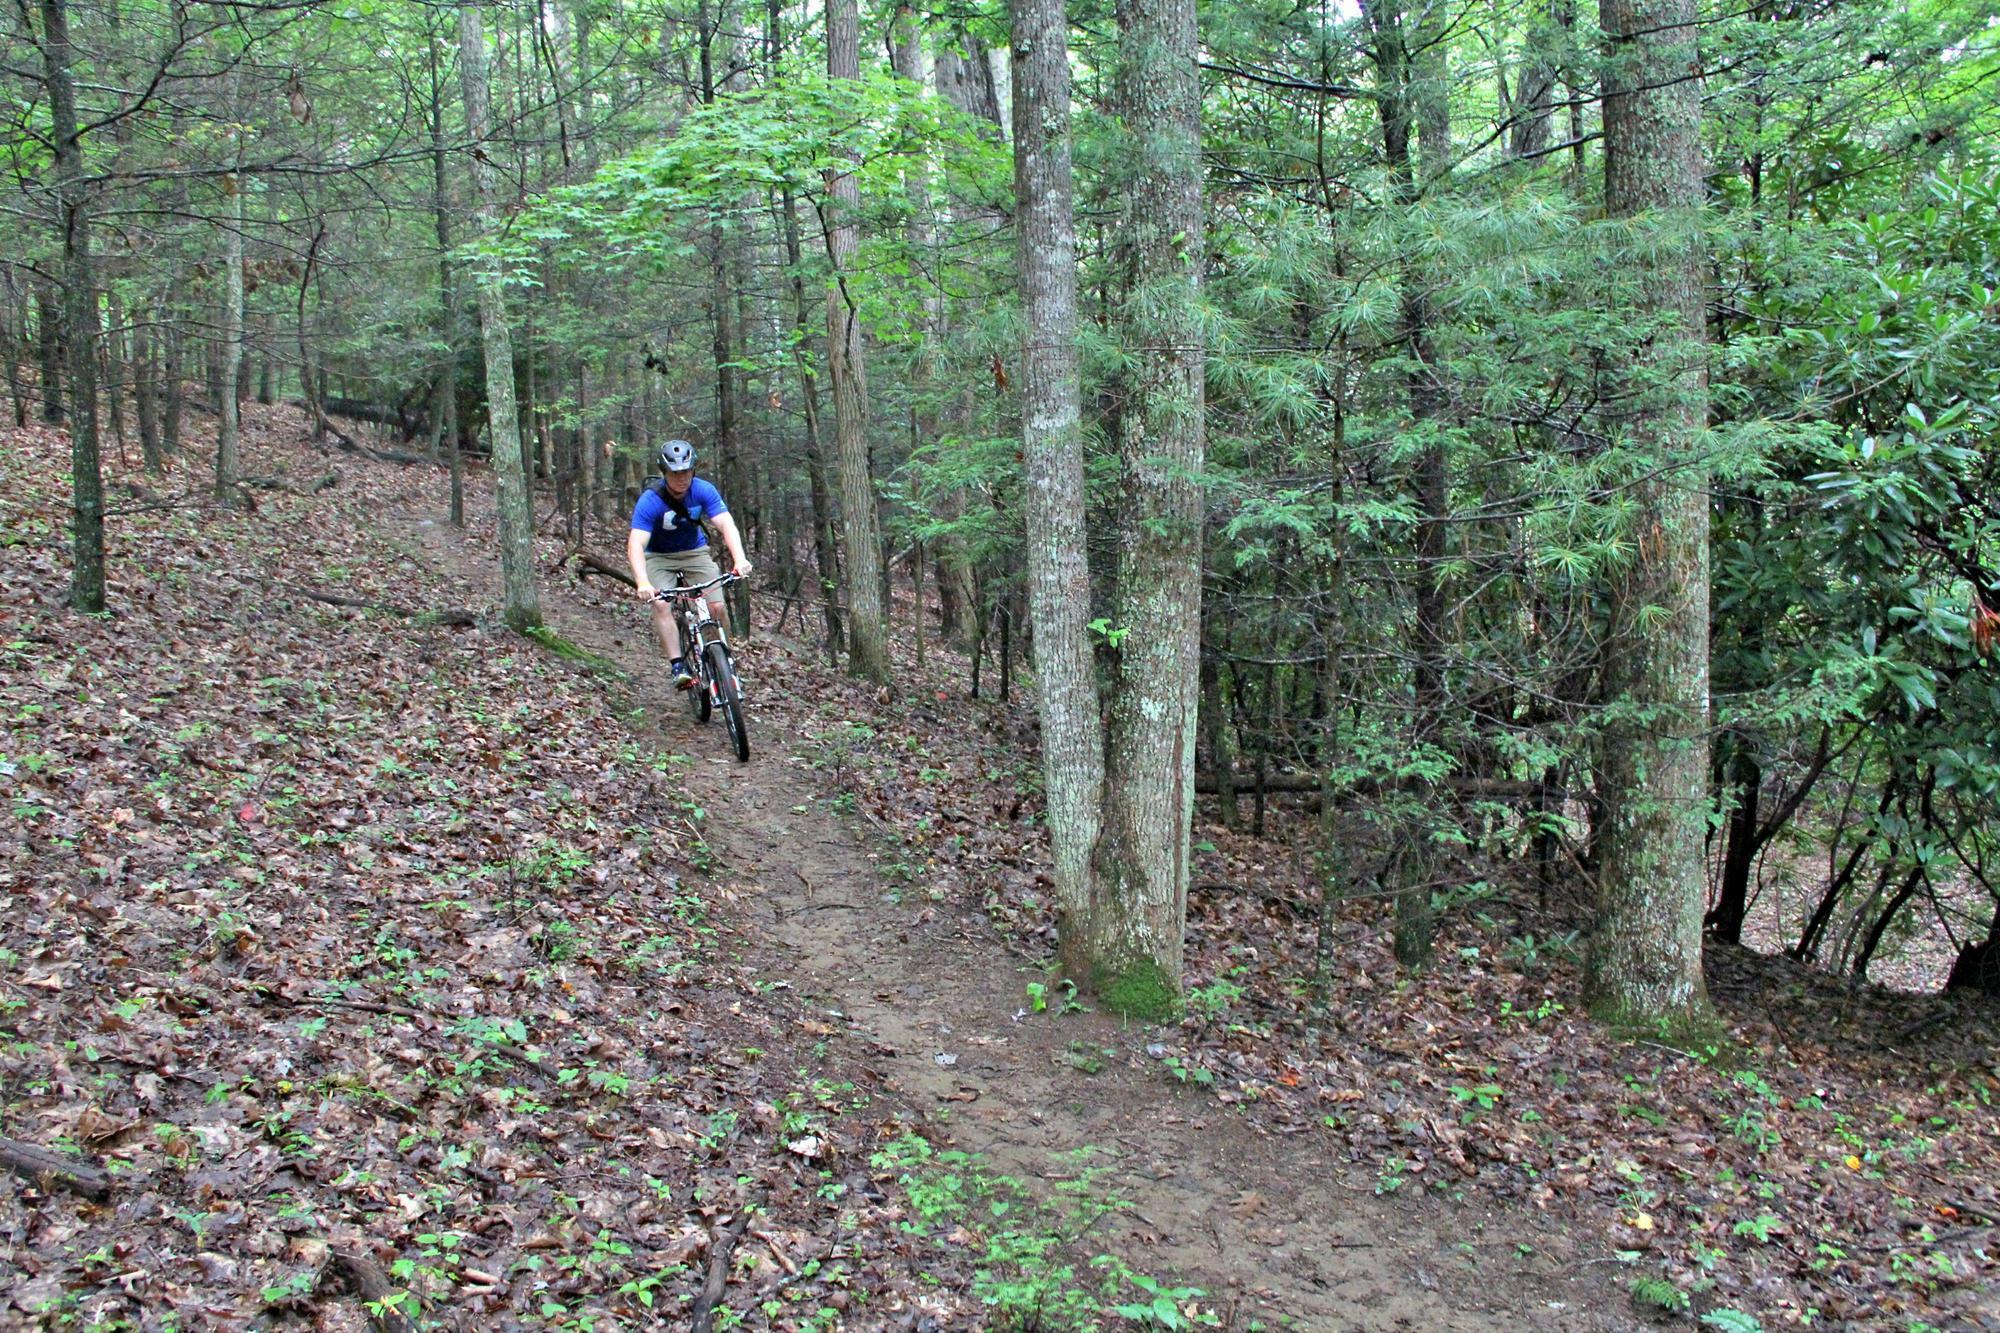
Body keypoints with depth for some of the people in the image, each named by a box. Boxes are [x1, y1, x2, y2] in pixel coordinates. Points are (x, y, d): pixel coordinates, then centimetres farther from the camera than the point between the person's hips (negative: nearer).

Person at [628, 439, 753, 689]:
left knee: (717, 607, -15)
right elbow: (635, 545, -36)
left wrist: (740, 559, -48)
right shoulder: (650, 501, -27)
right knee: (661, 605, -27)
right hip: (658, 557, -2)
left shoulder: (703, 491, -19)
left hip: (695, 552, 2)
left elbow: (726, 525, -29)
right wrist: (642, 583, -53)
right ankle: (678, 667, -25)